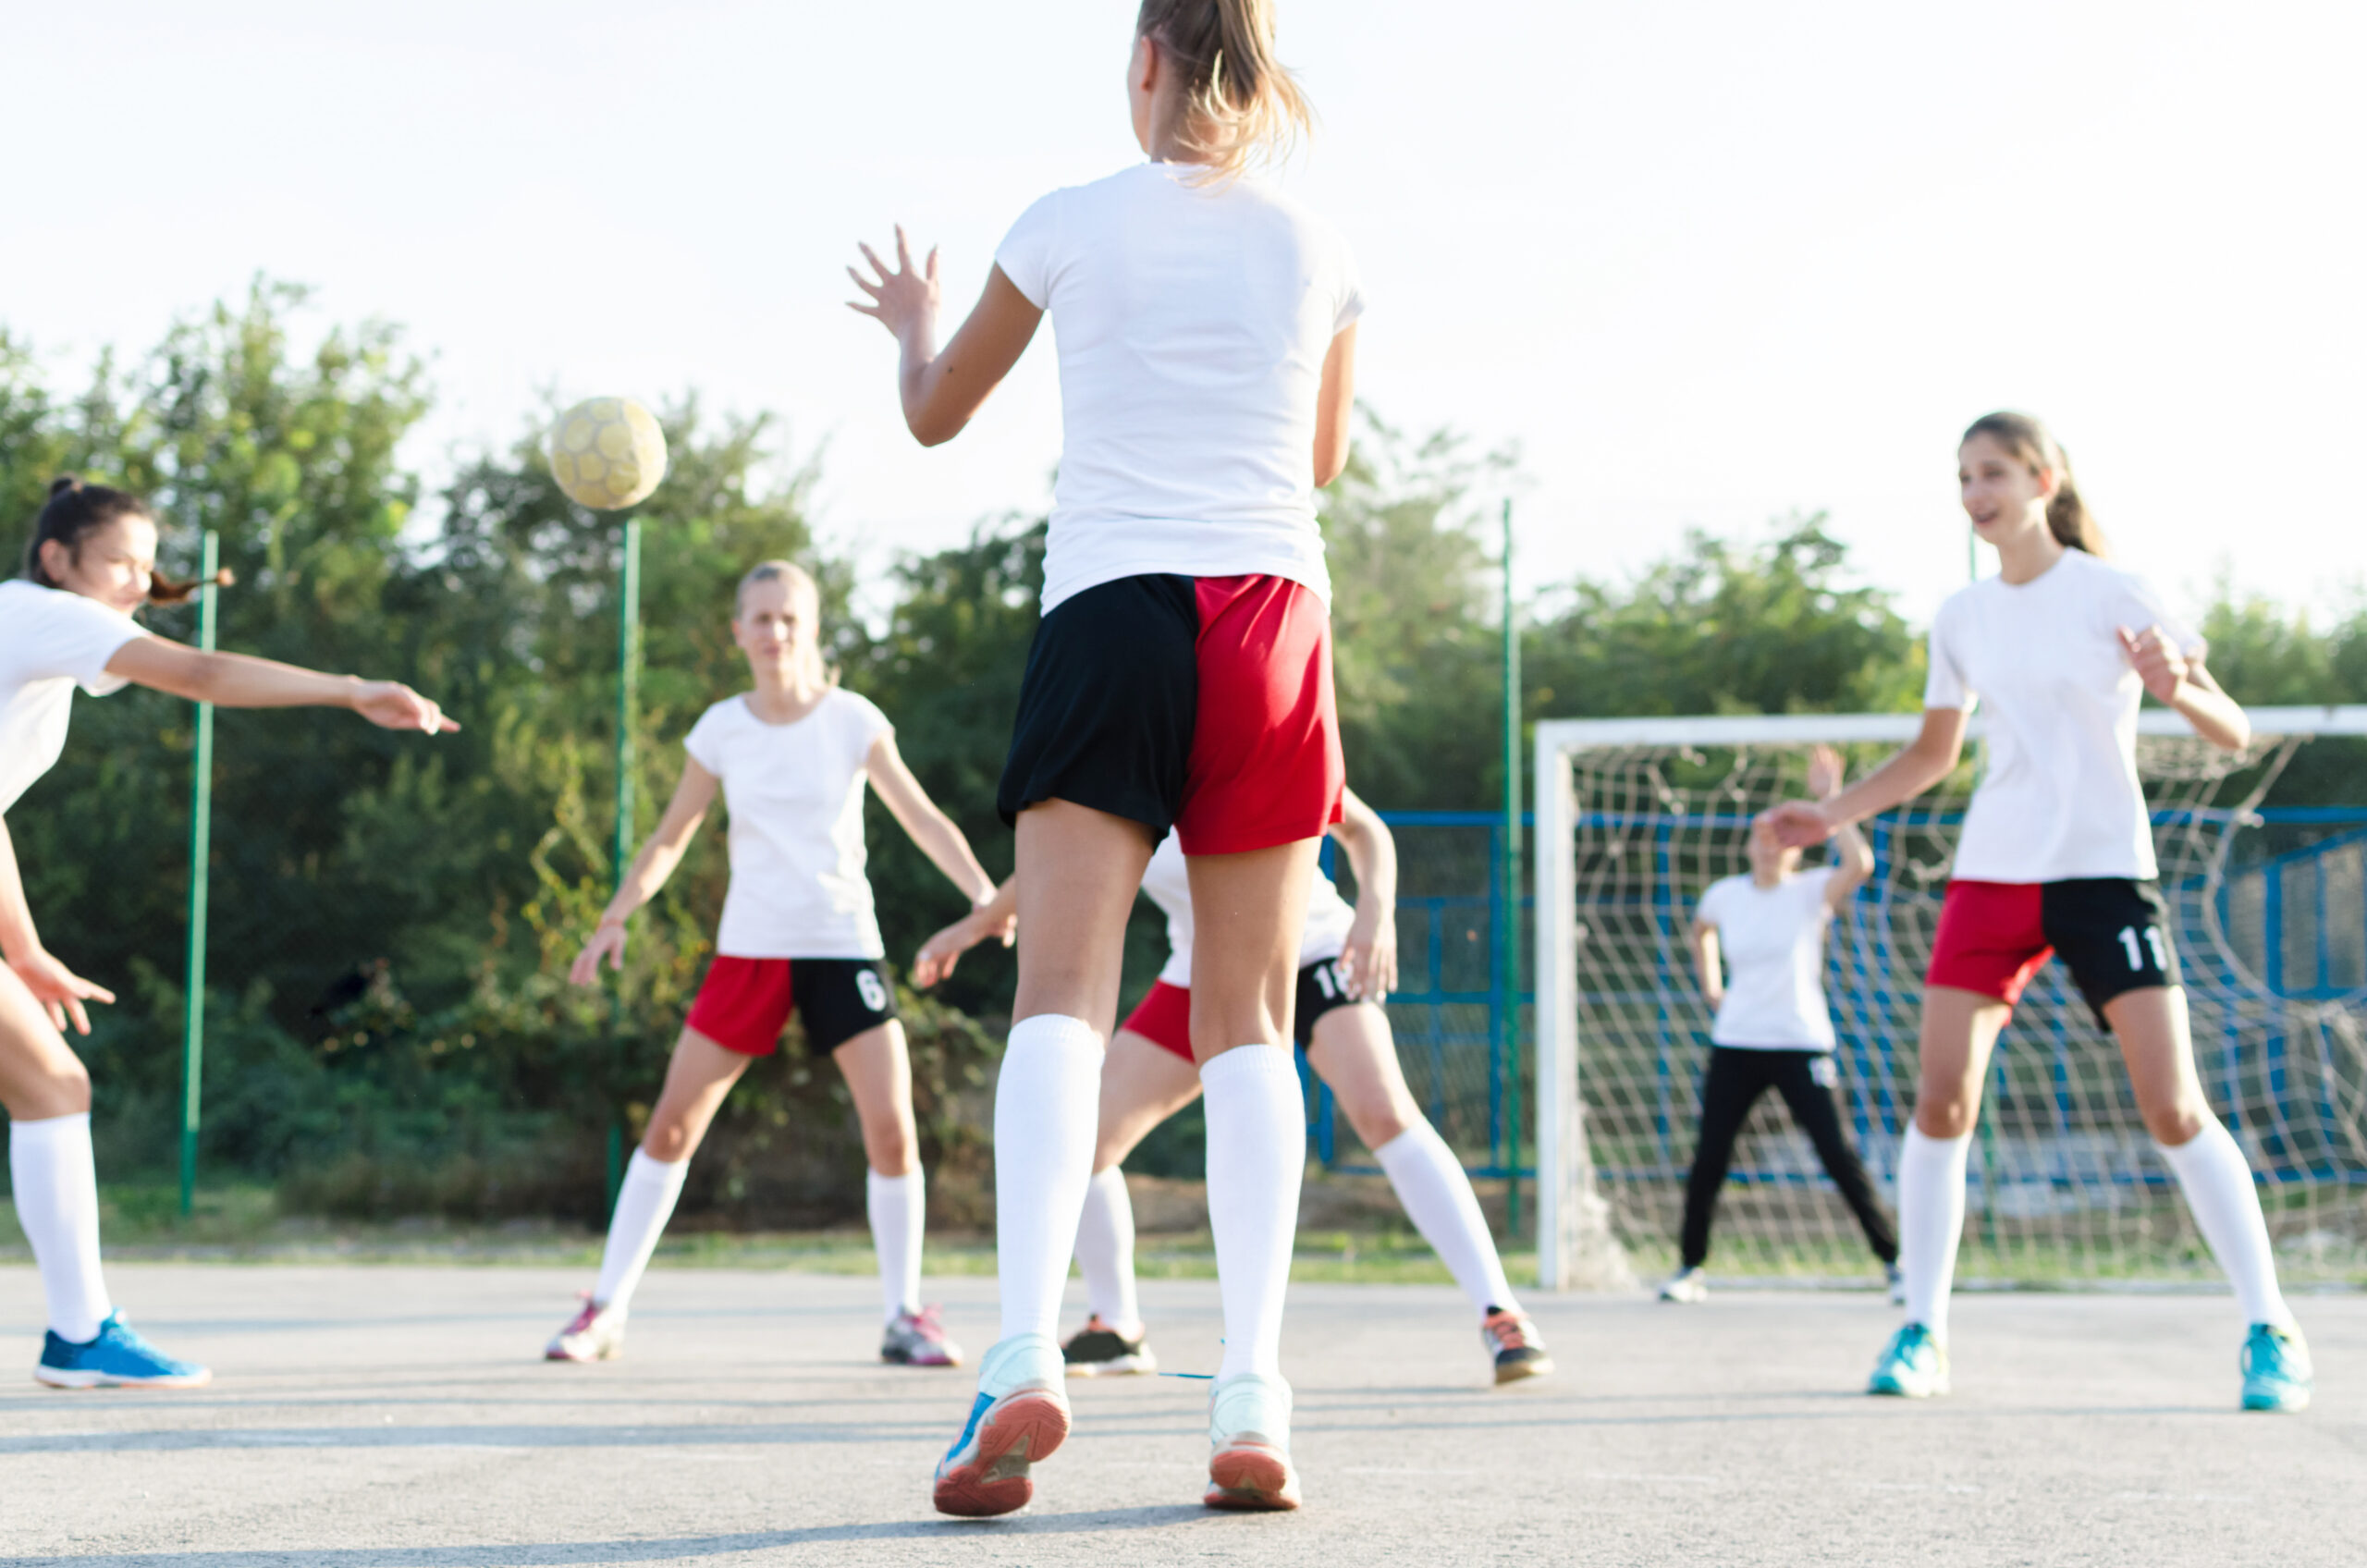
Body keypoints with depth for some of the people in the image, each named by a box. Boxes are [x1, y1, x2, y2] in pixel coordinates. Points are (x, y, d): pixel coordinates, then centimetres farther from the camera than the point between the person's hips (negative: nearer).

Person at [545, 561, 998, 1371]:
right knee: (671, 1125, -1)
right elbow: (670, 839, 10)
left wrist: (986, 894, -17)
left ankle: (904, 1317, 3)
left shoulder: (852, 720, -2)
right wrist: (614, 919, -1)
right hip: (750, 947, 2)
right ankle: (606, 1309, 9)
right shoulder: (721, 729, 2)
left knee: (891, 1127, -12)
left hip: (843, 946, -1)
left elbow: (923, 819, -4)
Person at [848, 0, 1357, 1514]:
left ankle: (1027, 1351, -30)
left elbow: (936, 414, 18)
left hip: (1110, 604, -2)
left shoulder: (1072, 224, 4)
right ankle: (1251, 1397, -7)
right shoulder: (1320, 250, 10)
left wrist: (911, 321, 39)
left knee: (1064, 995, -10)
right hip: (1274, 609, 2)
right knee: (1249, 1020, 4)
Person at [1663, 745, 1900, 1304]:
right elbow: (1700, 932, 29)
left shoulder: (1811, 891, -4)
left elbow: (1859, 863, -25)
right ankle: (1690, 1268, 12)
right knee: (1709, 1158, 0)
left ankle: (1894, 1261, -2)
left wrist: (1828, 799, -25)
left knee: (1838, 1154, -10)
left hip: (1801, 1043, -3)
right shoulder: (1724, 895, 6)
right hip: (1735, 1044, 3)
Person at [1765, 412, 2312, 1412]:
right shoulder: (1962, 618, 9)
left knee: (2174, 1108, -11)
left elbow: (2233, 734, -5)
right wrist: (1831, 814, 12)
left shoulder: (2112, 595, -5)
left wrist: (2178, 690, -26)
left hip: (2104, 869, -4)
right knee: (1941, 1101, -5)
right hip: (1990, 872, 4)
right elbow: (1934, 756, 22)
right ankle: (1921, 1334, 4)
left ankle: (2271, 1333, -3)